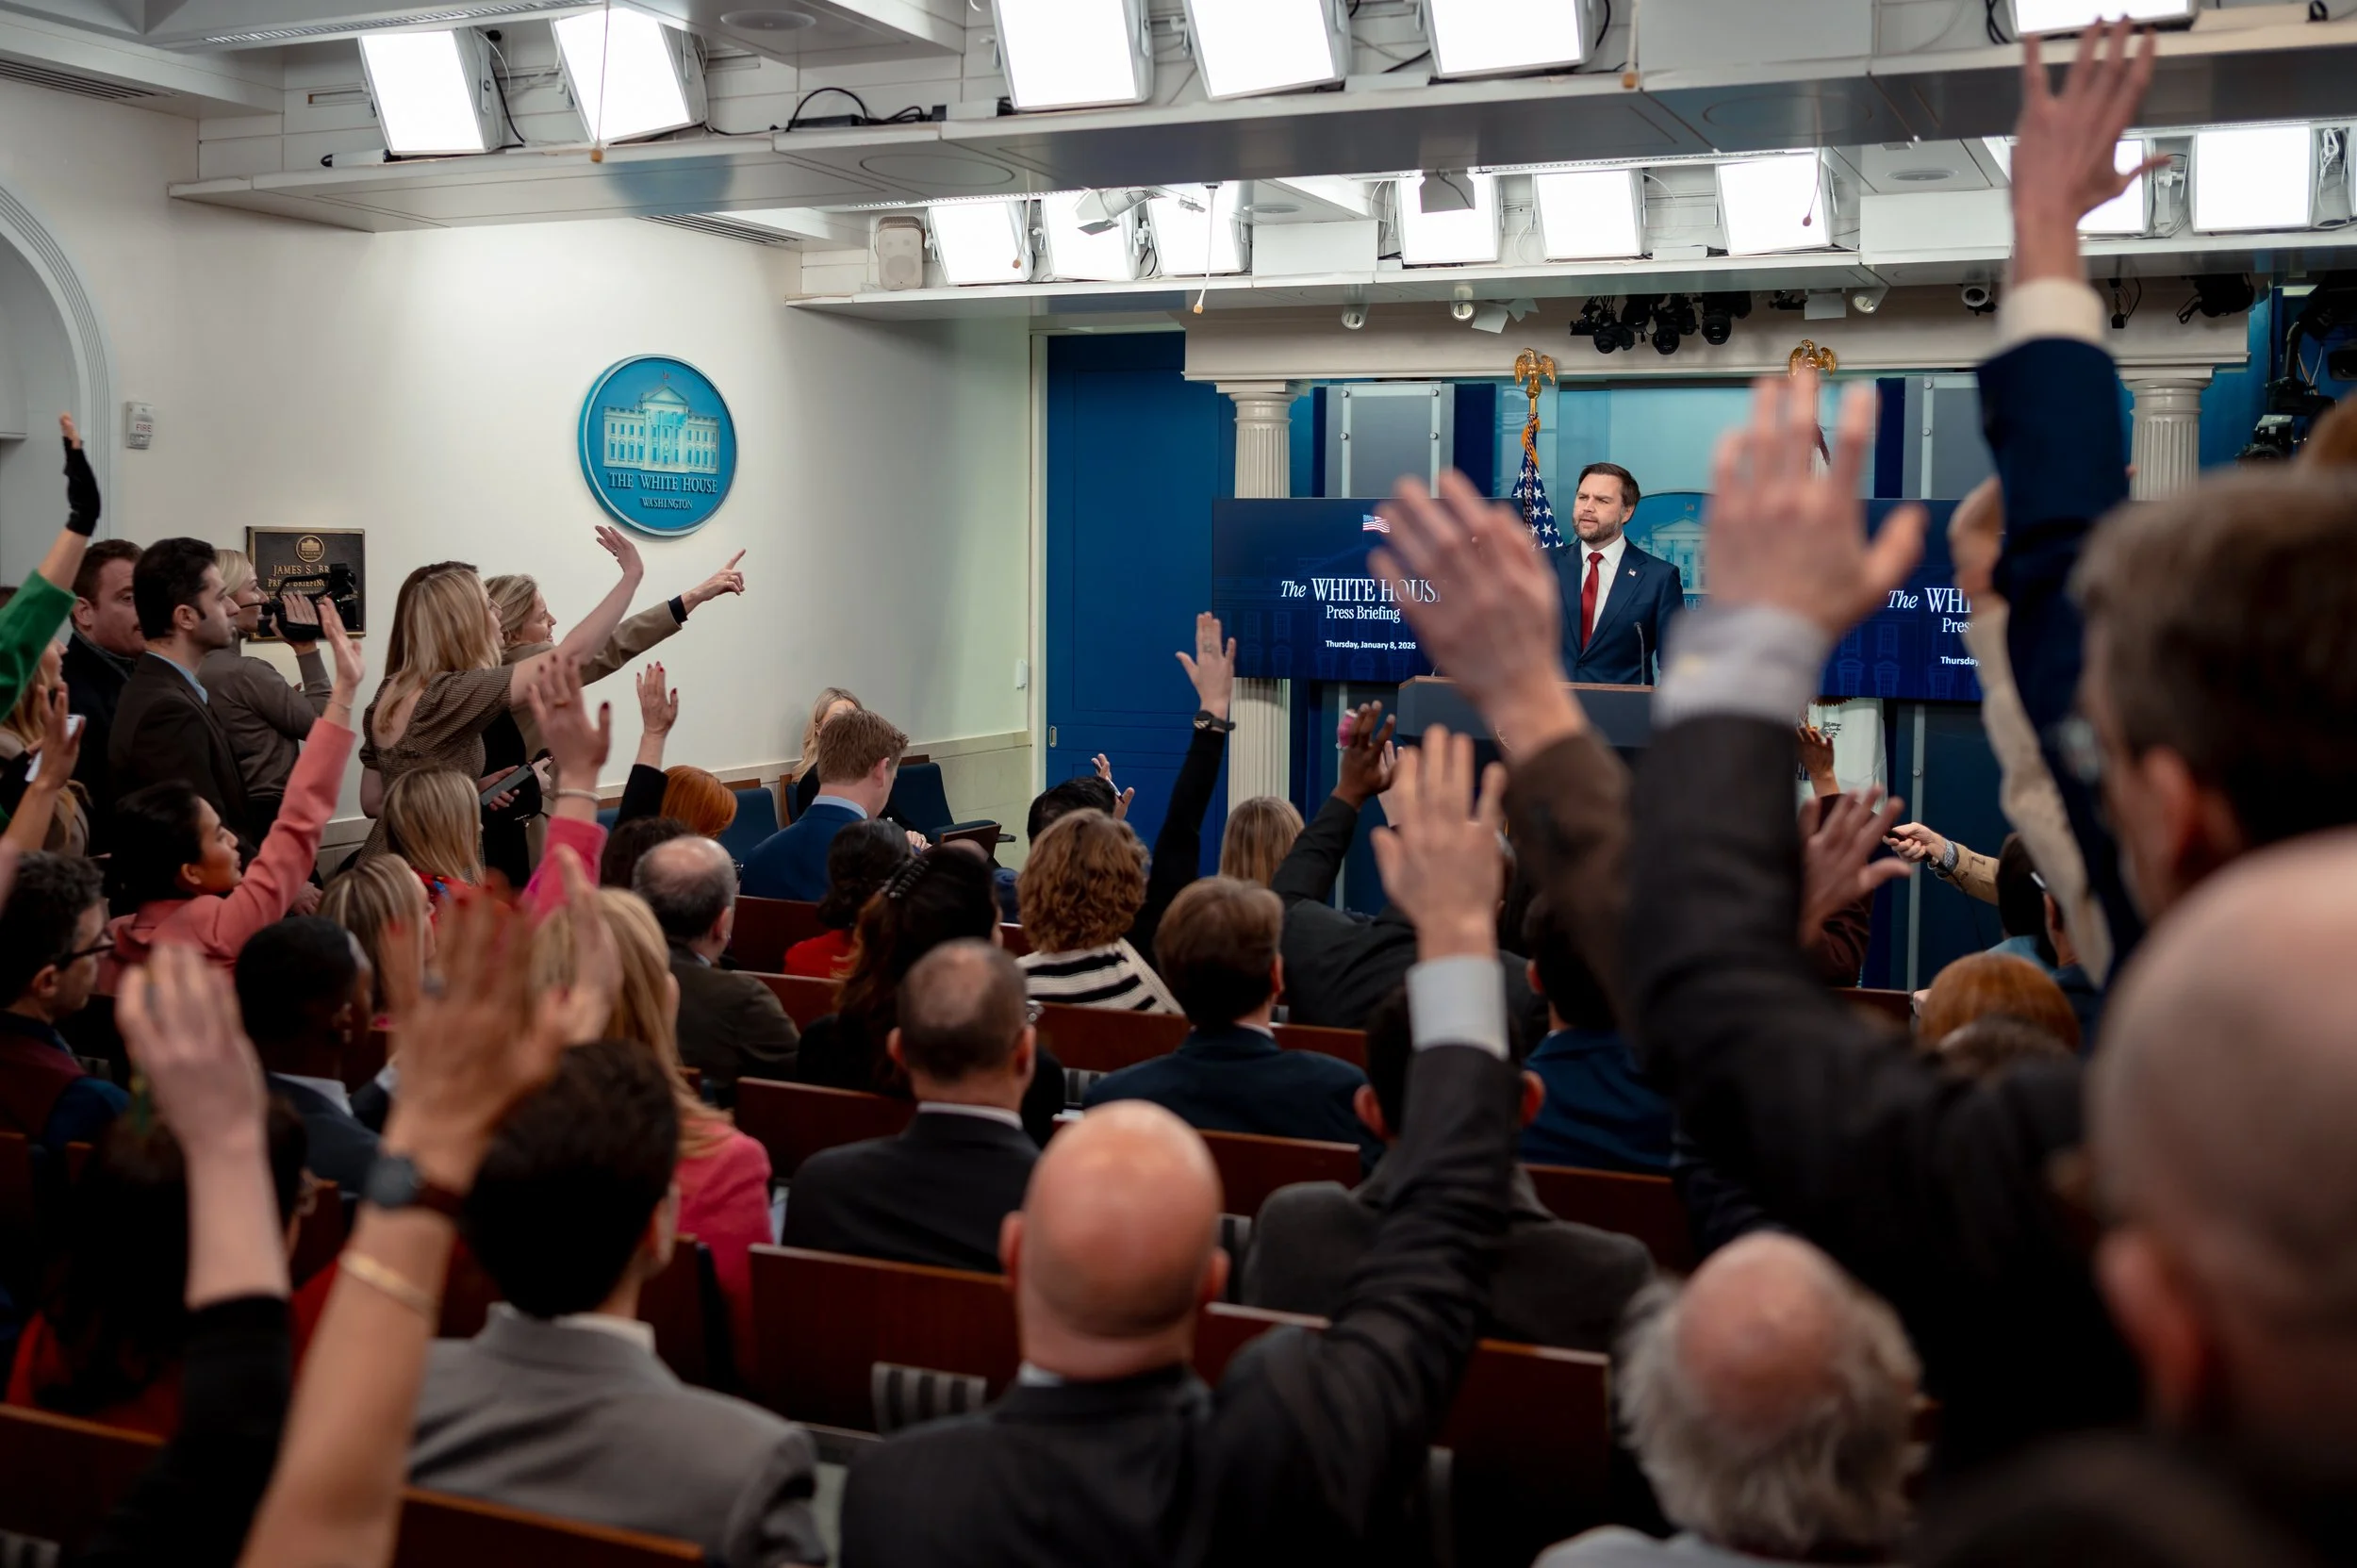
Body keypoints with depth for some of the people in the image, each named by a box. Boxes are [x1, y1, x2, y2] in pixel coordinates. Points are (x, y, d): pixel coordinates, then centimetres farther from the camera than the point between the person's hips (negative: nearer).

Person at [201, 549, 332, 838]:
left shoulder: (199, 668, 7)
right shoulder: (244, 672, -19)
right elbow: (319, 724, -12)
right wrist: (307, 649, -7)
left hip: (235, 814, 9)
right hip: (270, 817, -9)